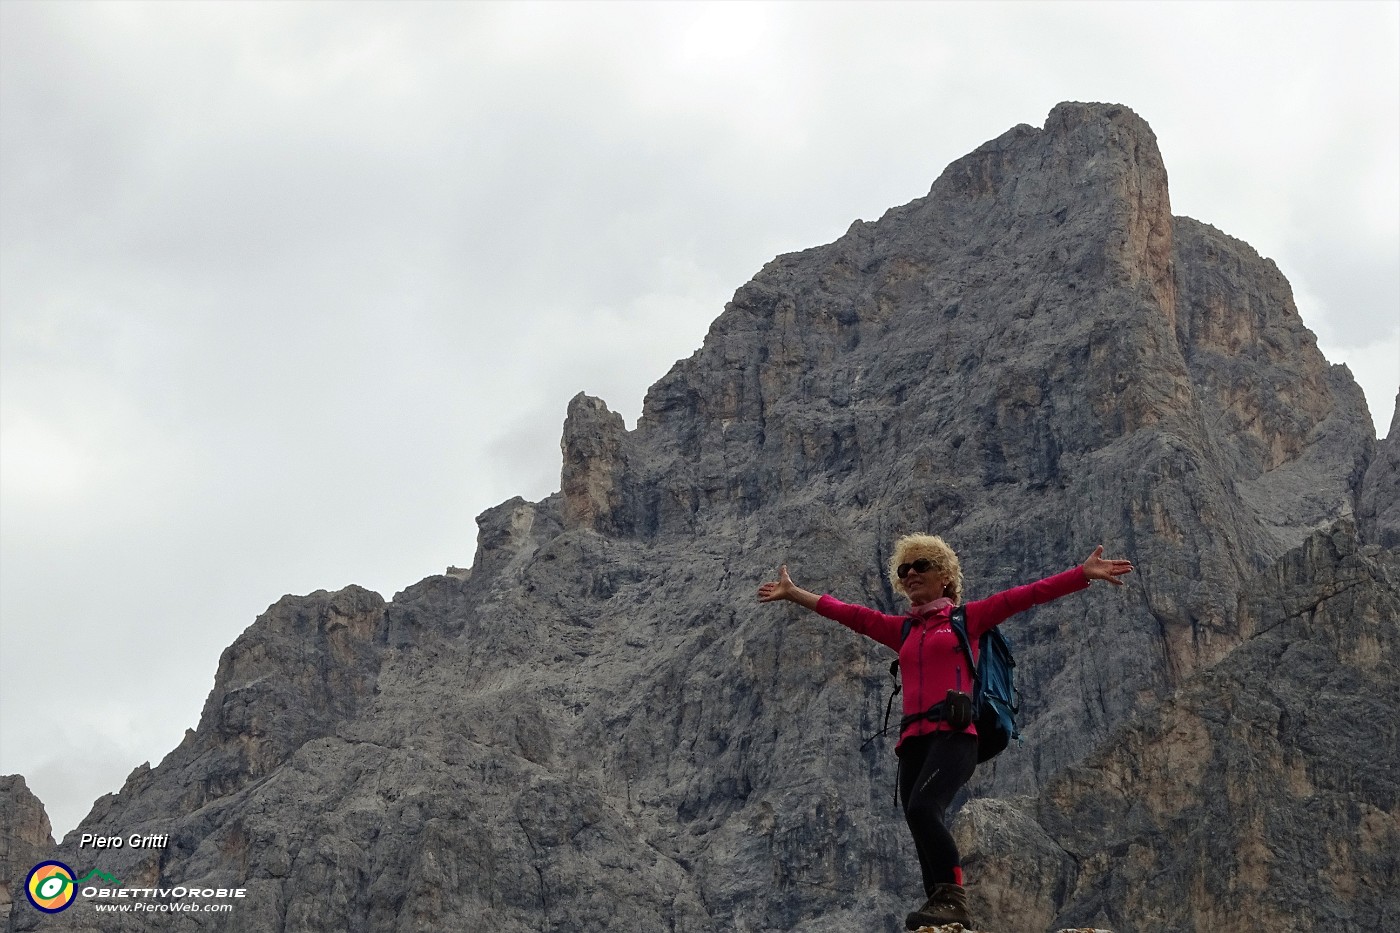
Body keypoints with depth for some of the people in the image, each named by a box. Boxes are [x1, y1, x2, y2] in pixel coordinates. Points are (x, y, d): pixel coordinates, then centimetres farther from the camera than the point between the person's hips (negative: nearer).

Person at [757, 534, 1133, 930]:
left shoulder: (967, 617, 13)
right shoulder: (903, 630, 25)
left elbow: (1023, 596, 5)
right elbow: (849, 614, 29)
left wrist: (1084, 573, -2)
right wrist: (793, 594, 31)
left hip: (953, 734, -6)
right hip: (914, 739, 6)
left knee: (923, 809, -29)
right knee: (924, 827, -3)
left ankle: (953, 898, -26)